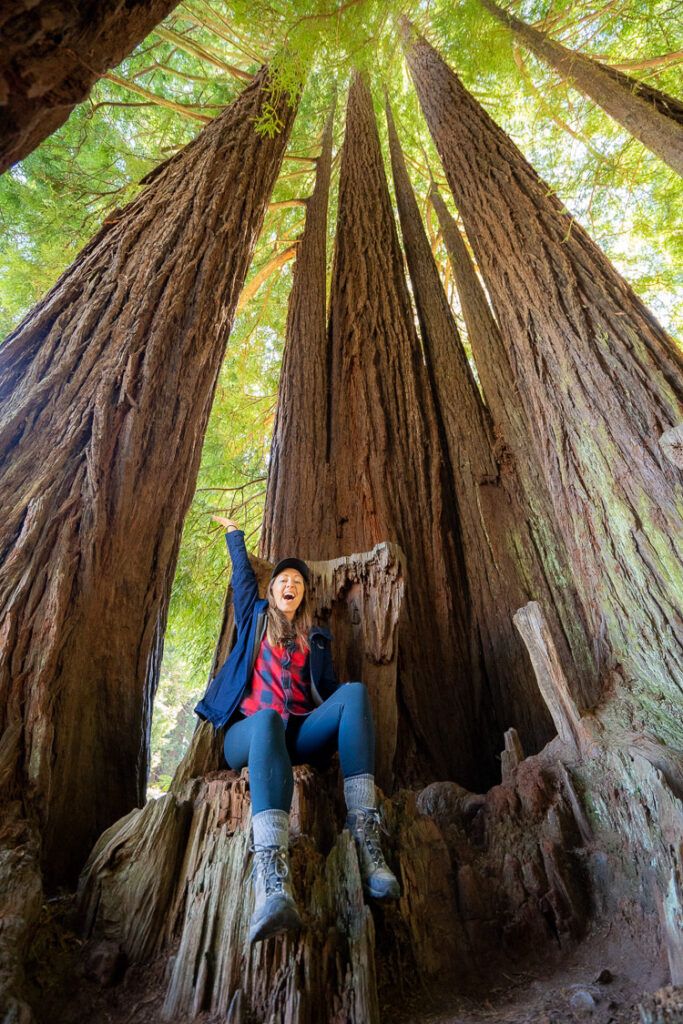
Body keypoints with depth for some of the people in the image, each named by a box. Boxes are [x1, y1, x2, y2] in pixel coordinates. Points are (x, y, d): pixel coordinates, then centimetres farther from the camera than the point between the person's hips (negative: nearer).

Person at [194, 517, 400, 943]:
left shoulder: (316, 637, 23)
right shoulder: (254, 619, 21)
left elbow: (330, 688, 16)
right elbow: (244, 574, 25)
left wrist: (347, 734, -1)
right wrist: (234, 533, 38)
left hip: (300, 734, 2)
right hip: (250, 731, -2)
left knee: (355, 691, -28)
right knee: (268, 718, -41)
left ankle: (365, 836, -40)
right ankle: (272, 880, -61)